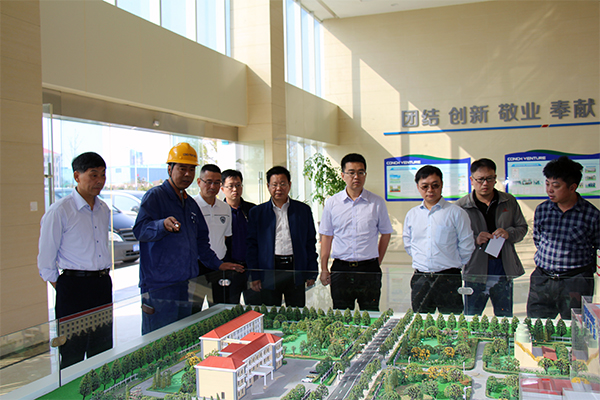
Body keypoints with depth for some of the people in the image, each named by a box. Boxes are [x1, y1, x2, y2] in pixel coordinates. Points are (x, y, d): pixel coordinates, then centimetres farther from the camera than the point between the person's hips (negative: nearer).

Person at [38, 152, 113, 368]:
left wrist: (104, 274, 14)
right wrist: (61, 287, -3)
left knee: (103, 351, 13)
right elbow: (46, 257, -6)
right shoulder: (59, 211, -10)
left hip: (103, 284, 6)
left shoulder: (104, 209, 10)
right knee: (73, 356, 2)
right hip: (74, 287, -6)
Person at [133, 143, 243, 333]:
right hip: (159, 286, -7)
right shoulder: (155, 196, -4)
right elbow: (140, 229, -19)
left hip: (186, 287, 7)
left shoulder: (191, 204, 20)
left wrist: (217, 264, 20)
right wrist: (163, 225, -38)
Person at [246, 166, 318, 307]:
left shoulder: (303, 210, 9)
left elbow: (311, 242, 9)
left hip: (296, 272, 1)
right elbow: (252, 245, 6)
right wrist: (254, 276, -1)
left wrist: (311, 274, 4)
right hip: (268, 272, 0)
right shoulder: (257, 212, 7)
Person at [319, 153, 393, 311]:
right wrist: (323, 269, 5)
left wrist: (377, 263, 8)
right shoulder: (332, 203, 4)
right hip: (340, 269, 1)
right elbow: (326, 236, 8)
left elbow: (386, 233, 10)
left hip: (369, 269, 0)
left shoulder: (377, 202, 2)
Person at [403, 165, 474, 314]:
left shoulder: (456, 213, -3)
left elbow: (466, 246, 0)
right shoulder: (412, 215, 10)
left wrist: (453, 263, 6)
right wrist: (421, 260, 13)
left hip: (449, 279, -3)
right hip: (420, 279, 4)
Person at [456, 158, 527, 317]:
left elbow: (522, 228, 14)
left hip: (504, 270, 3)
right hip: (475, 272, -2)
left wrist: (509, 233, -7)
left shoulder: (509, 202, 8)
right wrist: (475, 240, -19)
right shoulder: (461, 206, -2)